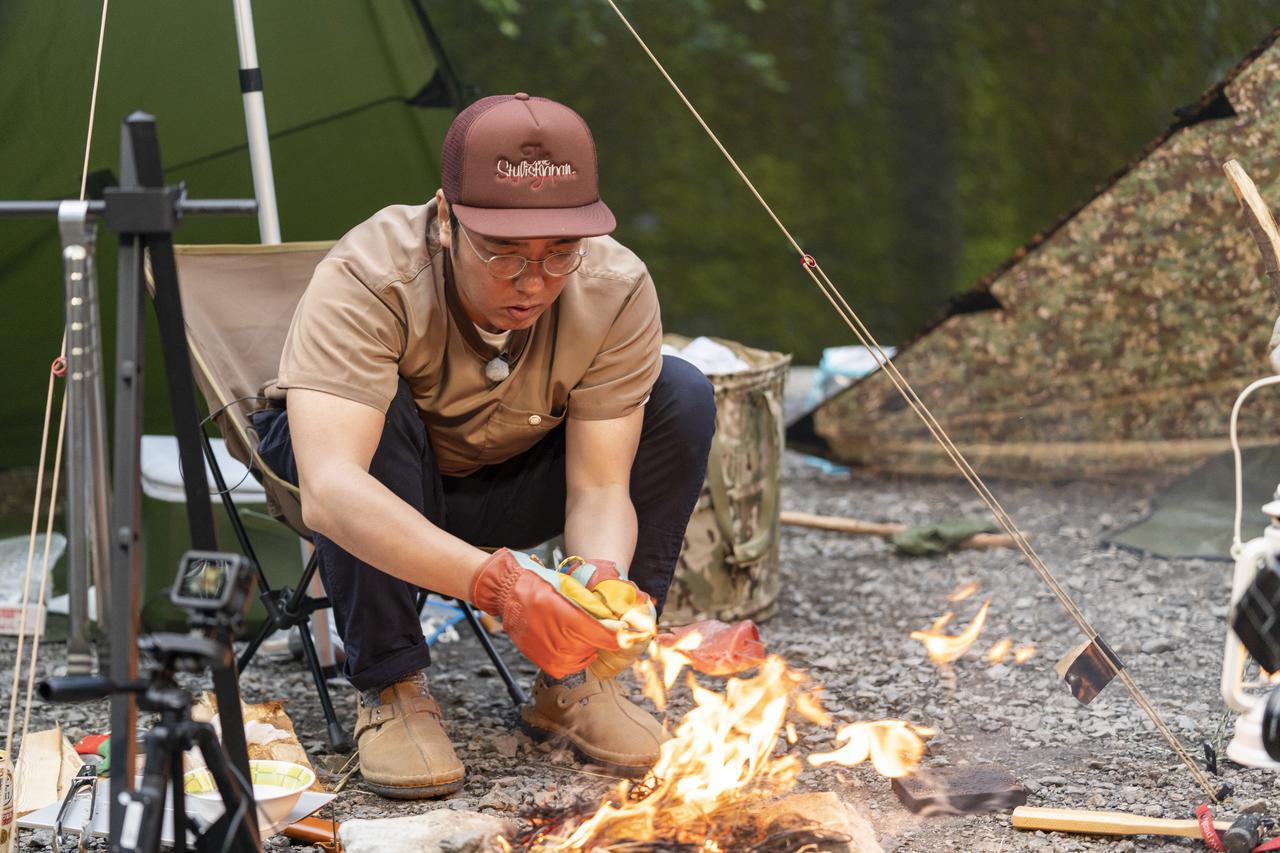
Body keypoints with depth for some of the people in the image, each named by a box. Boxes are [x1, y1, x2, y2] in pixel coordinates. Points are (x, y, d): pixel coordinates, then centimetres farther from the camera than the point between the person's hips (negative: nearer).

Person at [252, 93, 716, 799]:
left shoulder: (616, 290, -24)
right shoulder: (364, 282, -35)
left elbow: (600, 488, -23)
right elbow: (328, 492, -48)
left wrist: (602, 576, -46)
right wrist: (495, 581, -59)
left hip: (507, 488, 3)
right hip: (388, 493, -3)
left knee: (681, 396, -18)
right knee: (377, 414, -36)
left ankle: (578, 676, -9)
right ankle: (389, 689, -20)